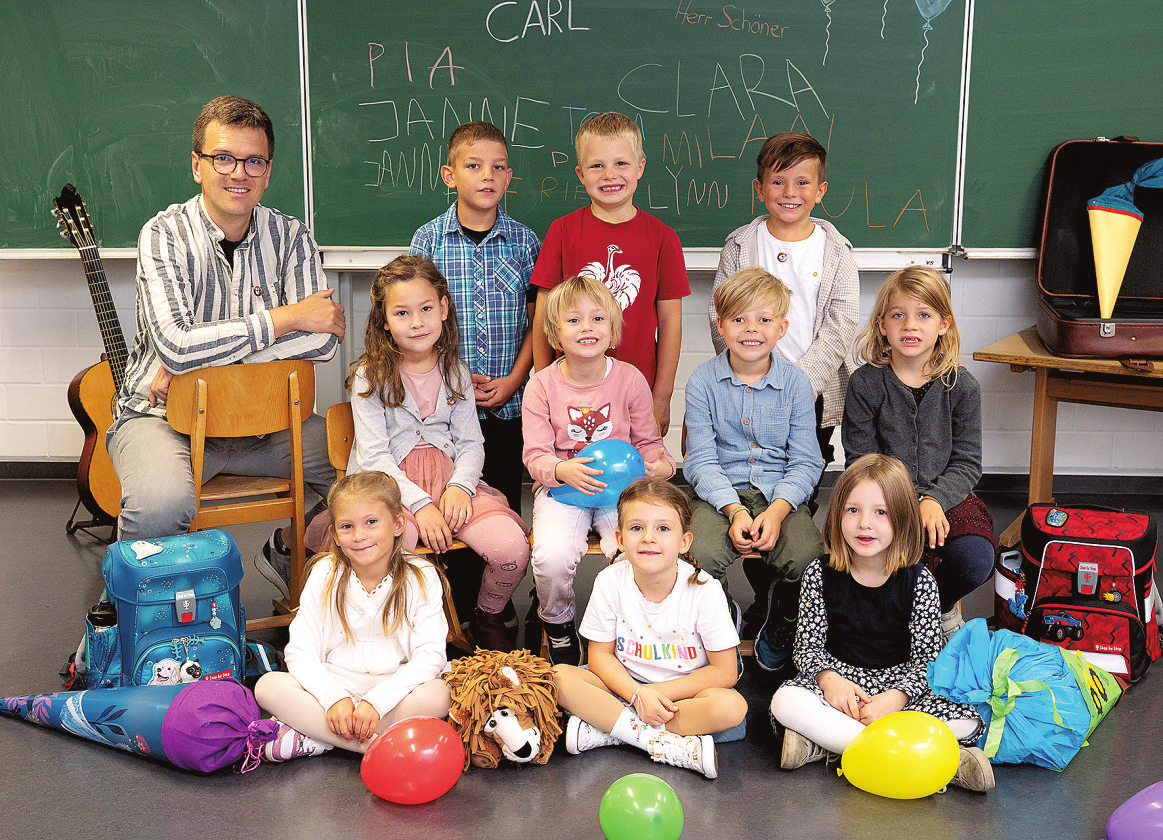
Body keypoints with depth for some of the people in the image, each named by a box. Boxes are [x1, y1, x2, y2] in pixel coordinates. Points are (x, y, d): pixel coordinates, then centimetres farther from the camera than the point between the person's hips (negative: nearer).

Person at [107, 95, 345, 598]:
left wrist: (202, 358, -19)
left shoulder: (290, 237, 1)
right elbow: (176, 346, -26)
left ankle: (289, 555, 18)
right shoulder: (165, 236, -11)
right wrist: (284, 319, -20)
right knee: (160, 504, -35)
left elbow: (321, 340, -12)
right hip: (162, 416, -4)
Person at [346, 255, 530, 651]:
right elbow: (373, 457, -7)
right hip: (391, 483, -3)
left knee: (512, 548, -20)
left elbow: (472, 442, 10)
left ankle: (487, 619, 12)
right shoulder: (369, 376, -2)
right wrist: (419, 504, -19)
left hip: (449, 476, 3)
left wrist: (460, 485, -11)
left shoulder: (454, 370, 10)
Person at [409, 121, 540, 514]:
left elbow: (537, 320, 3)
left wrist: (513, 380, -8)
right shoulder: (428, 239, 0)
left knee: (503, 496, 9)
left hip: (509, 404, 1)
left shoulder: (524, 241, 2)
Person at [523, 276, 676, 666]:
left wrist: (660, 465, -14)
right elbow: (536, 455, -4)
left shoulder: (630, 380, 1)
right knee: (552, 557, -29)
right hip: (561, 487, -1)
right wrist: (563, 470, -27)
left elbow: (647, 441, 9)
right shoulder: (542, 386, -3)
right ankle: (558, 625, 6)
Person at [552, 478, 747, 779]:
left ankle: (602, 731, -24)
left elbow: (724, 672, -14)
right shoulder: (610, 582, -13)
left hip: (684, 690, -1)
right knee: (559, 677, -24)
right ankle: (666, 743, -26)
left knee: (732, 707, -33)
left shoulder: (704, 589, -18)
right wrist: (638, 694, -22)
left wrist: (660, 692, -20)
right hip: (625, 685, 1)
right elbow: (600, 655, -5)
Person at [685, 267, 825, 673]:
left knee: (804, 558, -28)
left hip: (782, 493, 1)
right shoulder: (704, 380, -1)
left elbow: (805, 462, 0)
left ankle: (779, 627, 7)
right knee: (700, 555, -31)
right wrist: (734, 510, -19)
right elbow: (701, 460, -4)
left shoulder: (795, 382, 1)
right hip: (721, 493, 0)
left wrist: (776, 511, -18)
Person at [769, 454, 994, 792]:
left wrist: (896, 698, -24)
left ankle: (823, 742, -27)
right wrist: (828, 678, -22)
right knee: (785, 702, -32)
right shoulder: (820, 575, -3)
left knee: (968, 718, -26)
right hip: (839, 679, 0)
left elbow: (927, 658, -6)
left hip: (901, 685, 0)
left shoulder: (918, 580, -6)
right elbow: (808, 646, 0)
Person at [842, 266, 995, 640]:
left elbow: (966, 462, 1)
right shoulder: (865, 384, -1)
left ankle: (942, 606, 10)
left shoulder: (961, 385, 2)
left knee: (975, 560, -26)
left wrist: (934, 500, -18)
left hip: (947, 497, 1)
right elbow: (861, 462, -2)